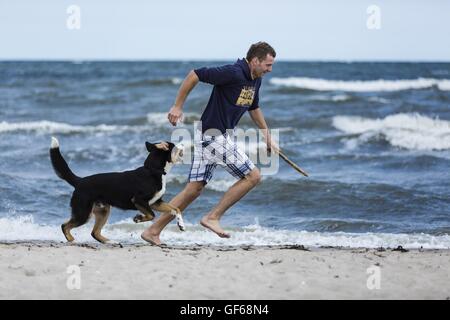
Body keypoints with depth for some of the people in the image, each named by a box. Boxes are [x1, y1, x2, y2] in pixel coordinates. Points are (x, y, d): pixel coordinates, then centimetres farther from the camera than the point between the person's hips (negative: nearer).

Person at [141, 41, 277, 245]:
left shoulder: (255, 80, 12)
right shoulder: (232, 73, -17)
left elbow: (254, 108, 29)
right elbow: (194, 75, -17)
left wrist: (267, 136, 31)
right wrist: (177, 106, -14)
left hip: (206, 137, 9)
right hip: (214, 135, -9)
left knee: (194, 189, 7)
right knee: (252, 176, -6)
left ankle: (153, 231, 8)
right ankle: (213, 217, -4)